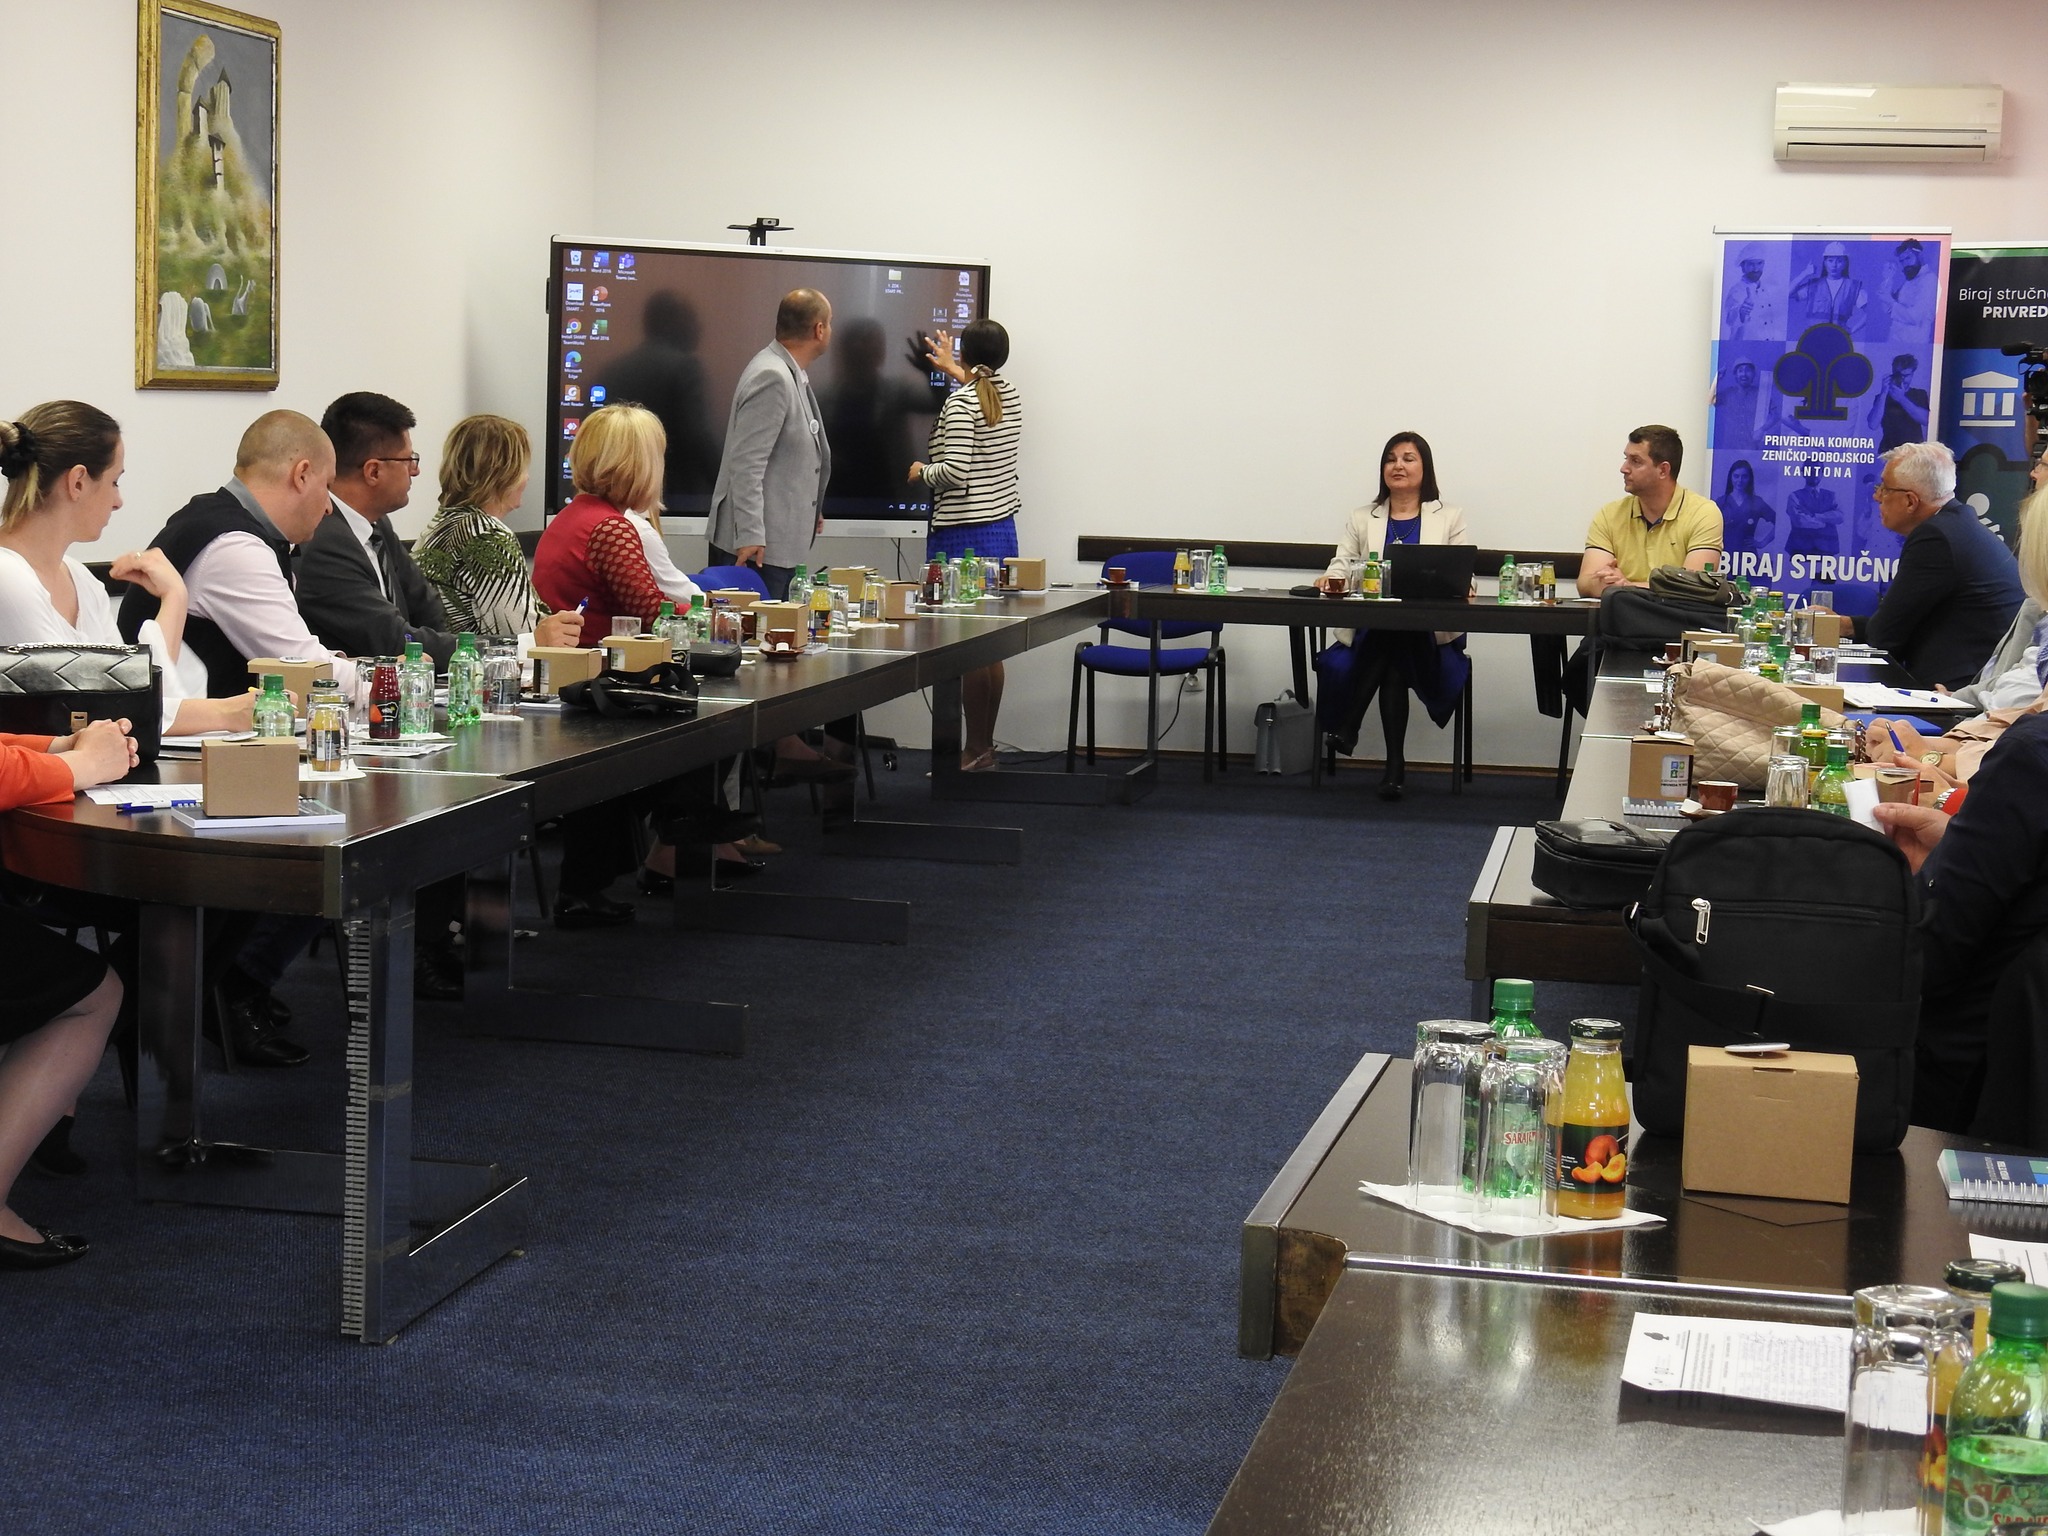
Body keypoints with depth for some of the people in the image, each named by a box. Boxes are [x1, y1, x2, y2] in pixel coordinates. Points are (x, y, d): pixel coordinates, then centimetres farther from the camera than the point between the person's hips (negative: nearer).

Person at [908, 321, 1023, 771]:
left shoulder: (959, 403, -13)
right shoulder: (1009, 395, 10)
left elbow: (954, 472, -20)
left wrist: (921, 471, 0)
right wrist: (955, 372, 51)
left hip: (962, 535, -8)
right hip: (1003, 529, 8)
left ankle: (974, 750, -3)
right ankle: (986, 745, 17)